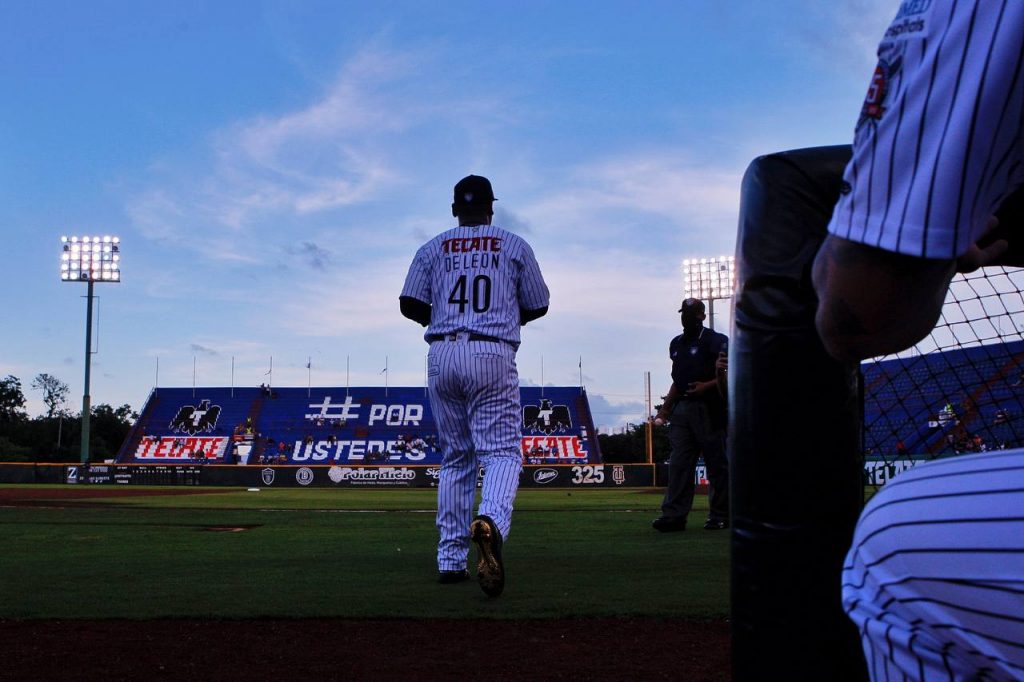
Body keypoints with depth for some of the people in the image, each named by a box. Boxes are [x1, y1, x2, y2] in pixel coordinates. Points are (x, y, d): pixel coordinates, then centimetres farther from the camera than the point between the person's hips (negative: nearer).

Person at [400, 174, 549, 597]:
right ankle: (490, 522, -36)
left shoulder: (433, 248, 12)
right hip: (492, 357, -2)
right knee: (502, 451, -4)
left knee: (455, 457, 13)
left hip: (442, 357, 3)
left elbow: (409, 304, 5)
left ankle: (451, 560, 12)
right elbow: (538, 306, 12)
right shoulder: (515, 246, 9)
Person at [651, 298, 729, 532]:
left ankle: (720, 515, 6)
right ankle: (674, 515, -1)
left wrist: (707, 386, -21)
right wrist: (665, 408, 18)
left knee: (716, 464, -1)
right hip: (681, 408, 7)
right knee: (678, 463, 1)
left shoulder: (715, 341, -2)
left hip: (708, 409, -6)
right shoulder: (676, 343, 20)